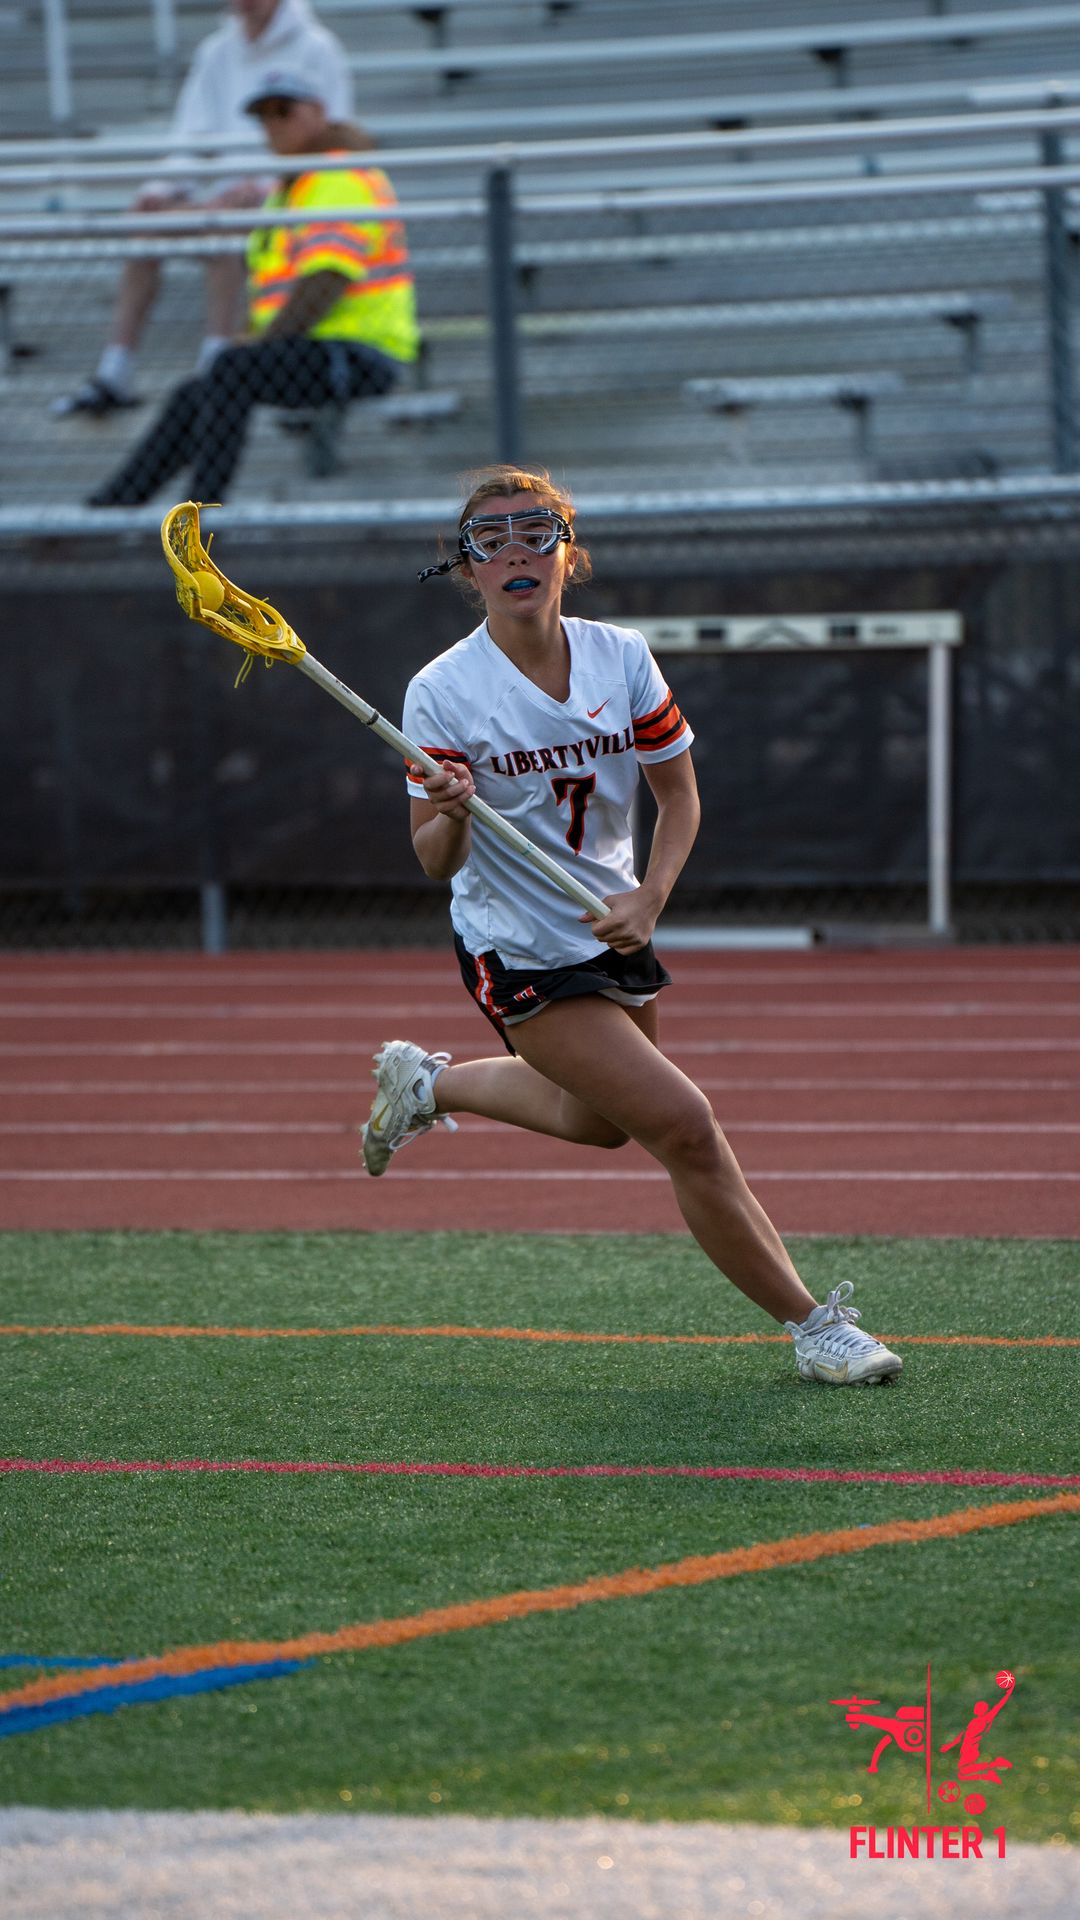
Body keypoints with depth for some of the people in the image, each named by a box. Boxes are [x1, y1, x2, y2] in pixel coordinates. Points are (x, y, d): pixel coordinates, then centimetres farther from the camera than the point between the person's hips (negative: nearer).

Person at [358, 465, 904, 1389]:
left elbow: (679, 797, 1)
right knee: (683, 1127, -14)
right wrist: (446, 816, -37)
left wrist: (647, 901, -15)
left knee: (600, 1121, 27)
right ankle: (810, 1323, 0)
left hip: (612, 927, 6)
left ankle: (426, 1081, 49)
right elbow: (436, 862, -14)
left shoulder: (622, 657, -8)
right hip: (521, 951, -6)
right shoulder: (441, 694, -17)